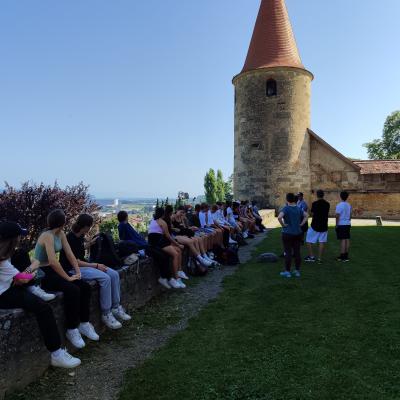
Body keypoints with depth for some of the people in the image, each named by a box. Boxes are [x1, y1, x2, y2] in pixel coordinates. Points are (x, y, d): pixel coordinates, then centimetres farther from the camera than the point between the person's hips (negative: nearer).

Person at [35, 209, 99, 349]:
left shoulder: (61, 234, 6)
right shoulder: (48, 236, -22)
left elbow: (70, 254, 5)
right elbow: (53, 262, -30)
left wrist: (78, 272, -6)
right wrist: (68, 278, -24)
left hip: (54, 270, 9)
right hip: (42, 273, -8)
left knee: (85, 287, -8)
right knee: (73, 290, -27)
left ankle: (84, 323, 2)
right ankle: (71, 330, -13)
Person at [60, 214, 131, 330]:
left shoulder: (80, 236, 6)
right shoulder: (70, 238, -20)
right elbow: (75, 262, -21)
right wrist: (96, 266, -18)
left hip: (83, 264, 9)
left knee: (114, 274, -6)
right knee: (105, 278, -27)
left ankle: (116, 308, 1)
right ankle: (106, 314, -15)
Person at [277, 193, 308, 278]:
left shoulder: (285, 208, -14)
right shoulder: (298, 208, 5)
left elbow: (279, 217, -29)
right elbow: (306, 215, 11)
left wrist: (283, 225, -15)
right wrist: (301, 224, 5)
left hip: (287, 233, -5)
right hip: (298, 233, 5)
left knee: (288, 252, 2)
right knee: (297, 252, 10)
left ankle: (287, 272, 9)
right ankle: (297, 271, 18)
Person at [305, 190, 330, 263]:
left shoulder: (315, 203, -12)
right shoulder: (327, 204, 3)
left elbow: (312, 214, -6)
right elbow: (327, 214, 13)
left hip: (315, 225, -4)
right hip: (324, 225, 4)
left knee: (309, 241, 8)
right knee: (322, 242, 7)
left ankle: (311, 256, 6)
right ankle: (320, 258, 6)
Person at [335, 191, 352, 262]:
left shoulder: (339, 205, -13)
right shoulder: (349, 205, 8)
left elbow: (337, 216, -15)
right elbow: (350, 215, 15)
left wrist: (336, 225, -8)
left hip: (341, 224, -6)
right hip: (348, 224, 7)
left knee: (342, 240, -5)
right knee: (347, 239, 9)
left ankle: (342, 256, -3)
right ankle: (346, 255, 17)